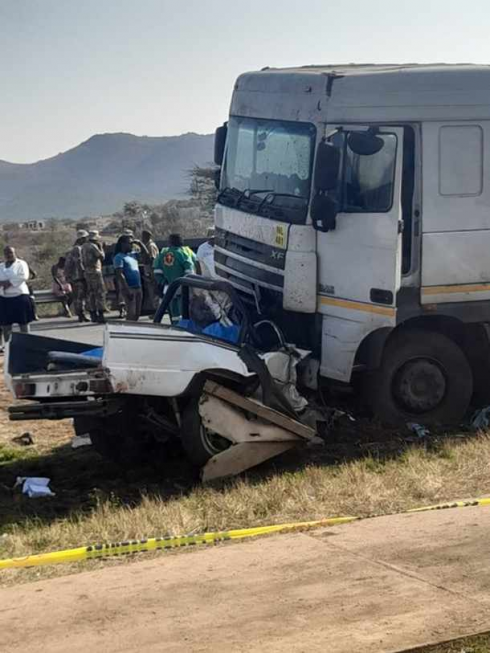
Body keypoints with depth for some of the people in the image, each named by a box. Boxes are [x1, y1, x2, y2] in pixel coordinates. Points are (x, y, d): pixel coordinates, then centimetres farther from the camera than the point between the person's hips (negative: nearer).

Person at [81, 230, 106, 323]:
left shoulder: (84, 246, 12)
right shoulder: (93, 246, -14)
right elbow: (102, 257, -11)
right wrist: (100, 247, 0)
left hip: (87, 272, 9)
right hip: (95, 271, -9)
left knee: (91, 294, 10)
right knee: (100, 293, -6)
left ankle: (93, 315, 11)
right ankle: (100, 315, -11)